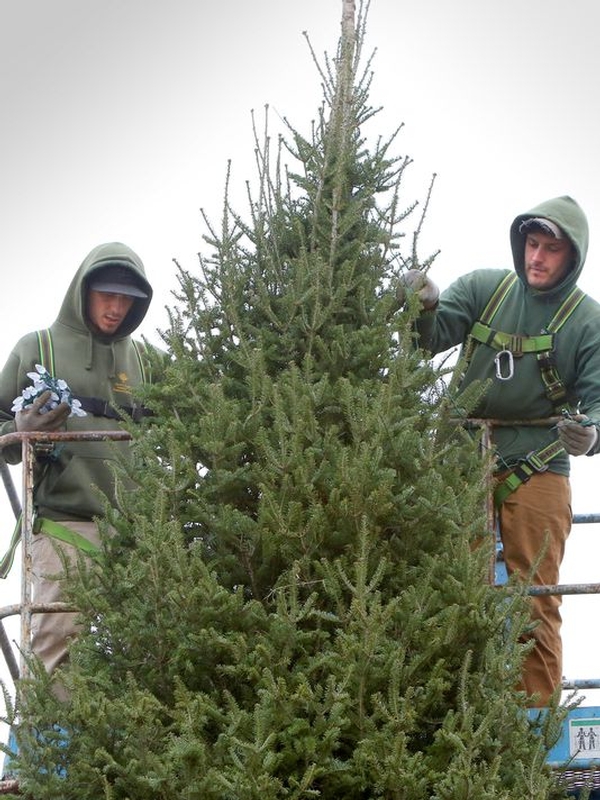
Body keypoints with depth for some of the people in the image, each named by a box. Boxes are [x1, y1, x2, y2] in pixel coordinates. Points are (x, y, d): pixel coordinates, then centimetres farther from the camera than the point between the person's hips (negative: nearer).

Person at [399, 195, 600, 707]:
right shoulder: (484, 289, 4)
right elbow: (430, 341, -1)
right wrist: (424, 310, -24)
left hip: (537, 468, -2)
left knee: (536, 598, -1)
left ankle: (538, 716, 3)